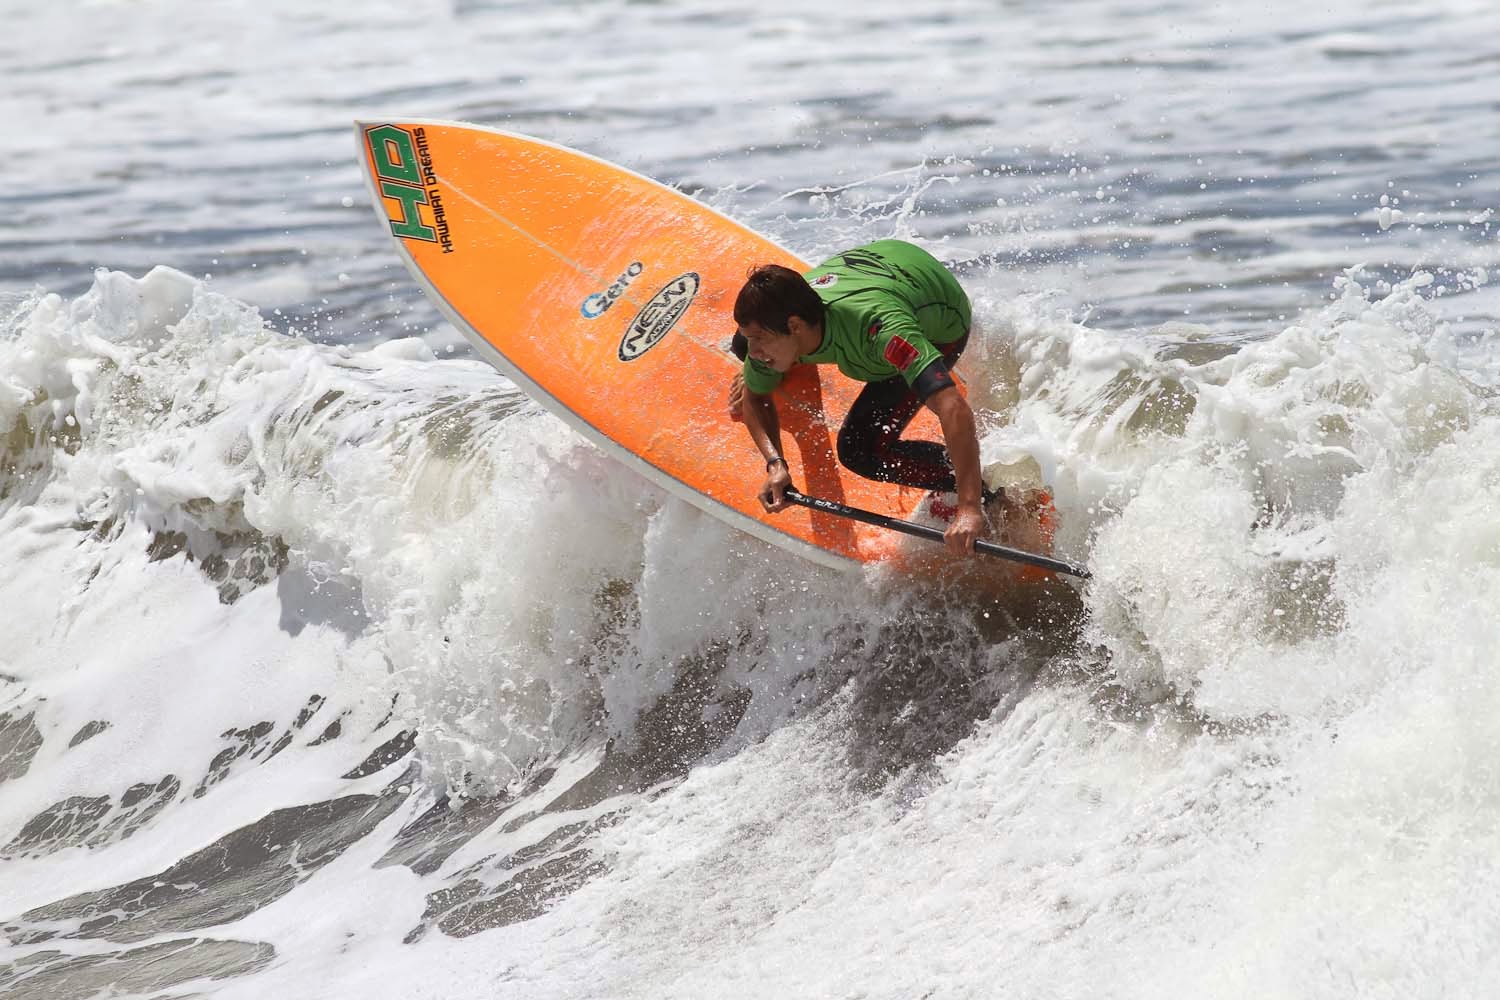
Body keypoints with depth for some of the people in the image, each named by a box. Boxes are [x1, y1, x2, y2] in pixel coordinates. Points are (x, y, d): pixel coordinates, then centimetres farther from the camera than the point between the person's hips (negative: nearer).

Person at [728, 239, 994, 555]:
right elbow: (755, 399, -8)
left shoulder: (880, 327, -49)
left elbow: (954, 408, -56)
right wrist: (775, 463, -26)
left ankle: (984, 495, -4)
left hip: (941, 326, -6)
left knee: (860, 448, -23)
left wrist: (970, 508, -63)